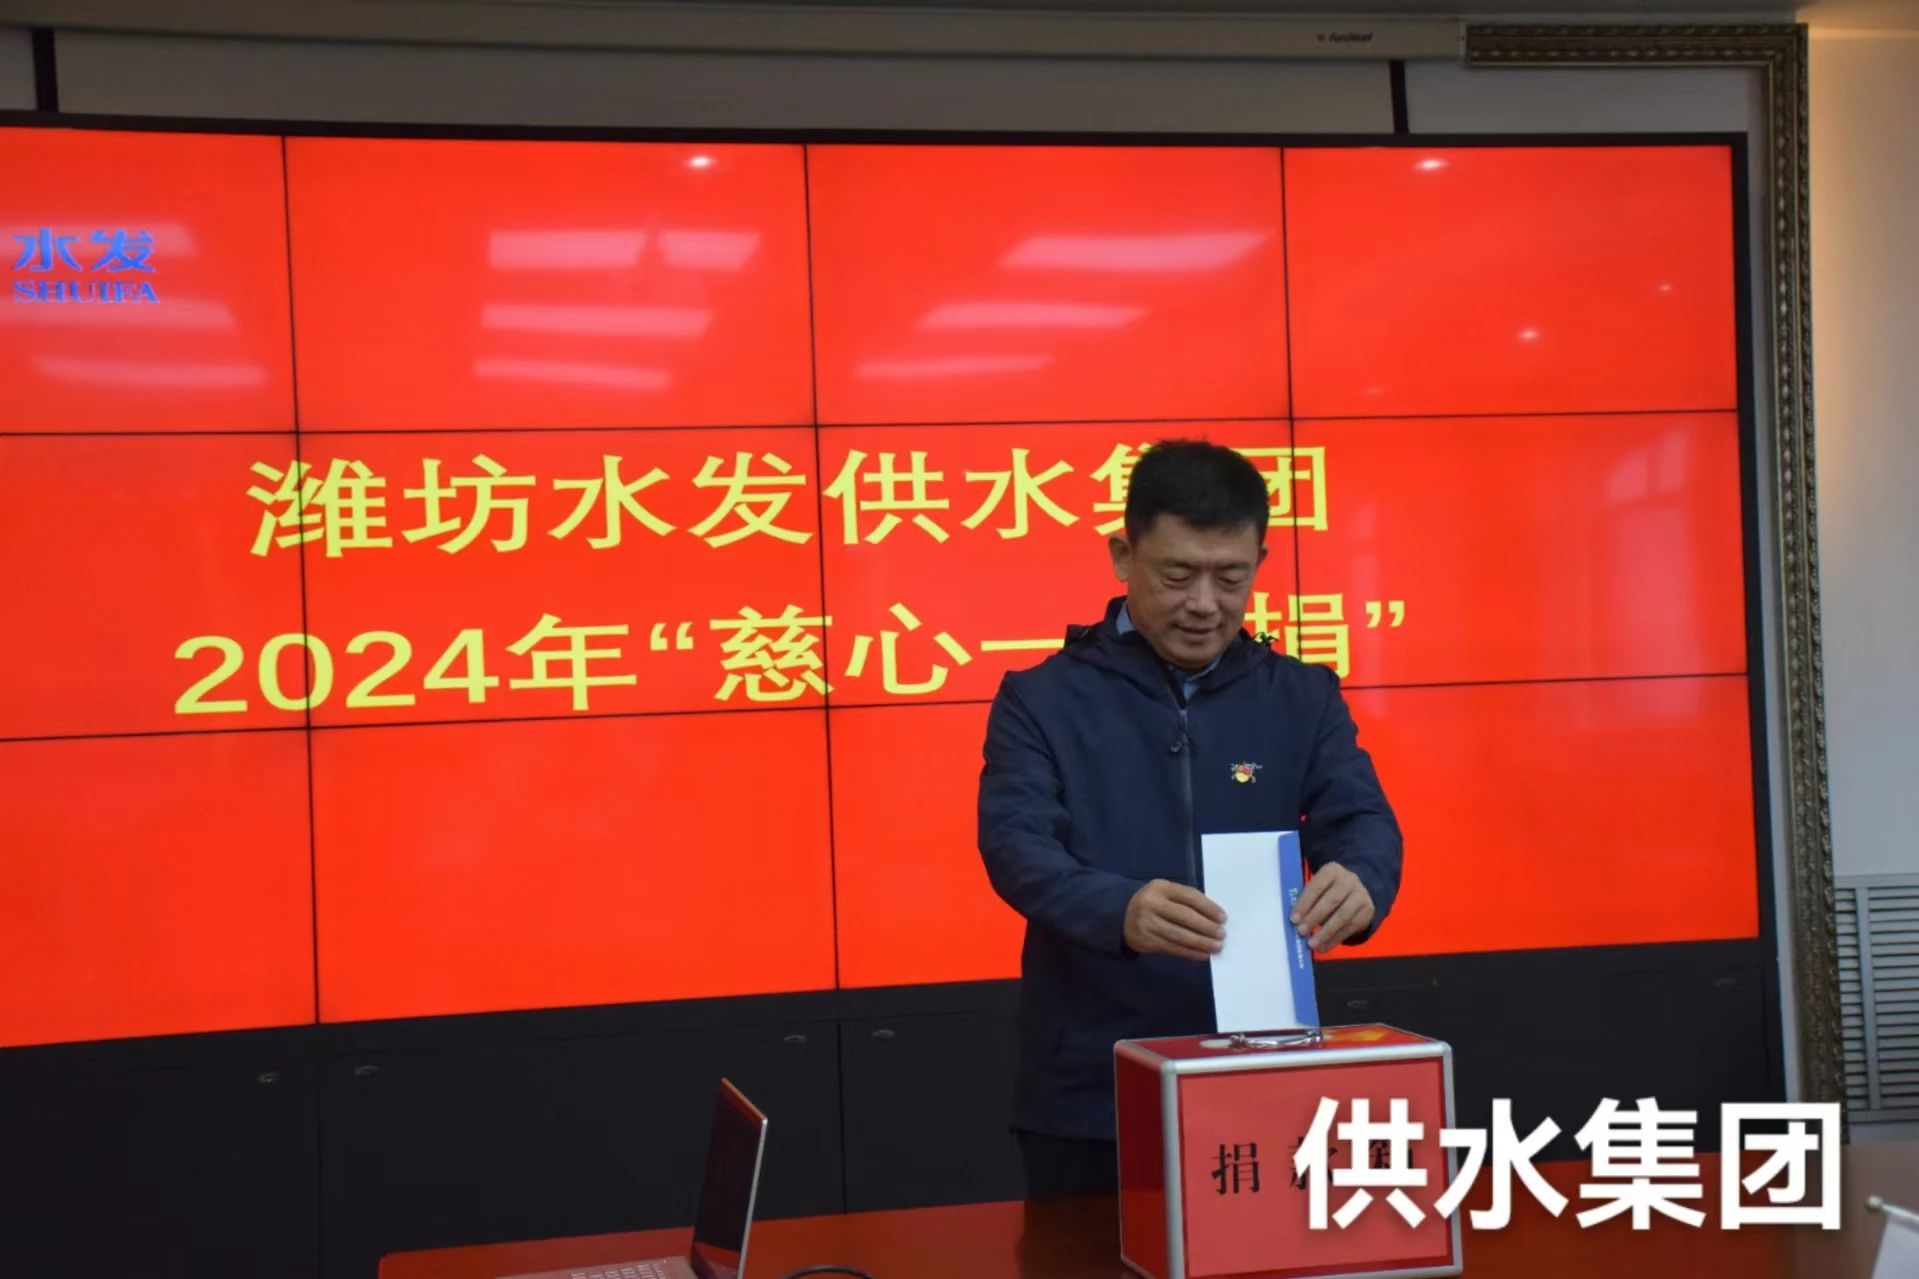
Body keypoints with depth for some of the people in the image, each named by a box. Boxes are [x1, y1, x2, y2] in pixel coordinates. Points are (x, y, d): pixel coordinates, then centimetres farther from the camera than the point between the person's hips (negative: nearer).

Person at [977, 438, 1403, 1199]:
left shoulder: (1303, 699, 6)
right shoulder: (1042, 700, -2)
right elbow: (1016, 846, -16)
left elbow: (1361, 821, -6)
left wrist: (1360, 881, -32)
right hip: (1088, 1099, -2)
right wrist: (1120, 912, -38)